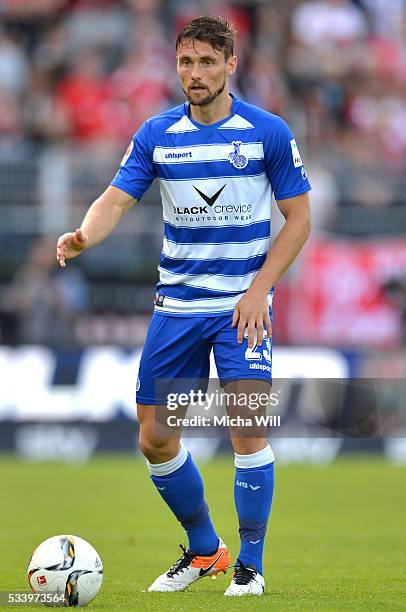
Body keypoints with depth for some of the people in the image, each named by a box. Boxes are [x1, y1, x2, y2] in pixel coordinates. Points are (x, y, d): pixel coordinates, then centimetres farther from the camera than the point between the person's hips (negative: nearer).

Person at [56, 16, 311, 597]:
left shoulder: (268, 132, -5)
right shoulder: (157, 134, 2)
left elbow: (299, 217, -1)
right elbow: (117, 198, -6)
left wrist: (259, 288, -12)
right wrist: (84, 235, -28)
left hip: (242, 303, -3)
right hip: (176, 304, 4)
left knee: (247, 427, -16)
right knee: (155, 440, 4)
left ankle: (250, 565, 0)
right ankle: (203, 549, 27)